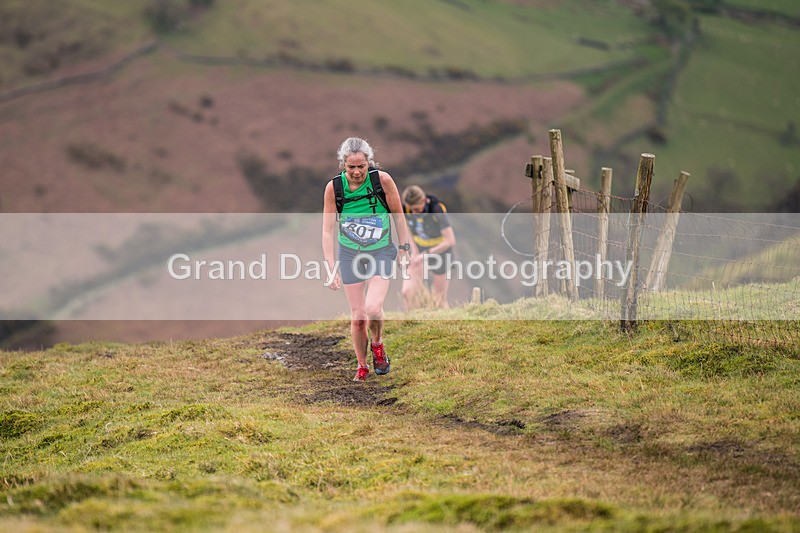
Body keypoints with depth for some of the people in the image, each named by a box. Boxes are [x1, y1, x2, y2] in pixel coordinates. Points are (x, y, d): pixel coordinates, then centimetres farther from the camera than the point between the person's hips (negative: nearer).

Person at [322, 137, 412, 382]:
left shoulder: (382, 180, -17)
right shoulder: (333, 187, -13)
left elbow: (398, 214, -2)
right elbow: (328, 230, -9)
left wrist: (403, 247, 1)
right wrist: (331, 268, -13)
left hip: (382, 252, -1)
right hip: (350, 254, 1)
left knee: (373, 308, -20)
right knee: (357, 316, 1)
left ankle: (377, 345, 11)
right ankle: (362, 366, 23)